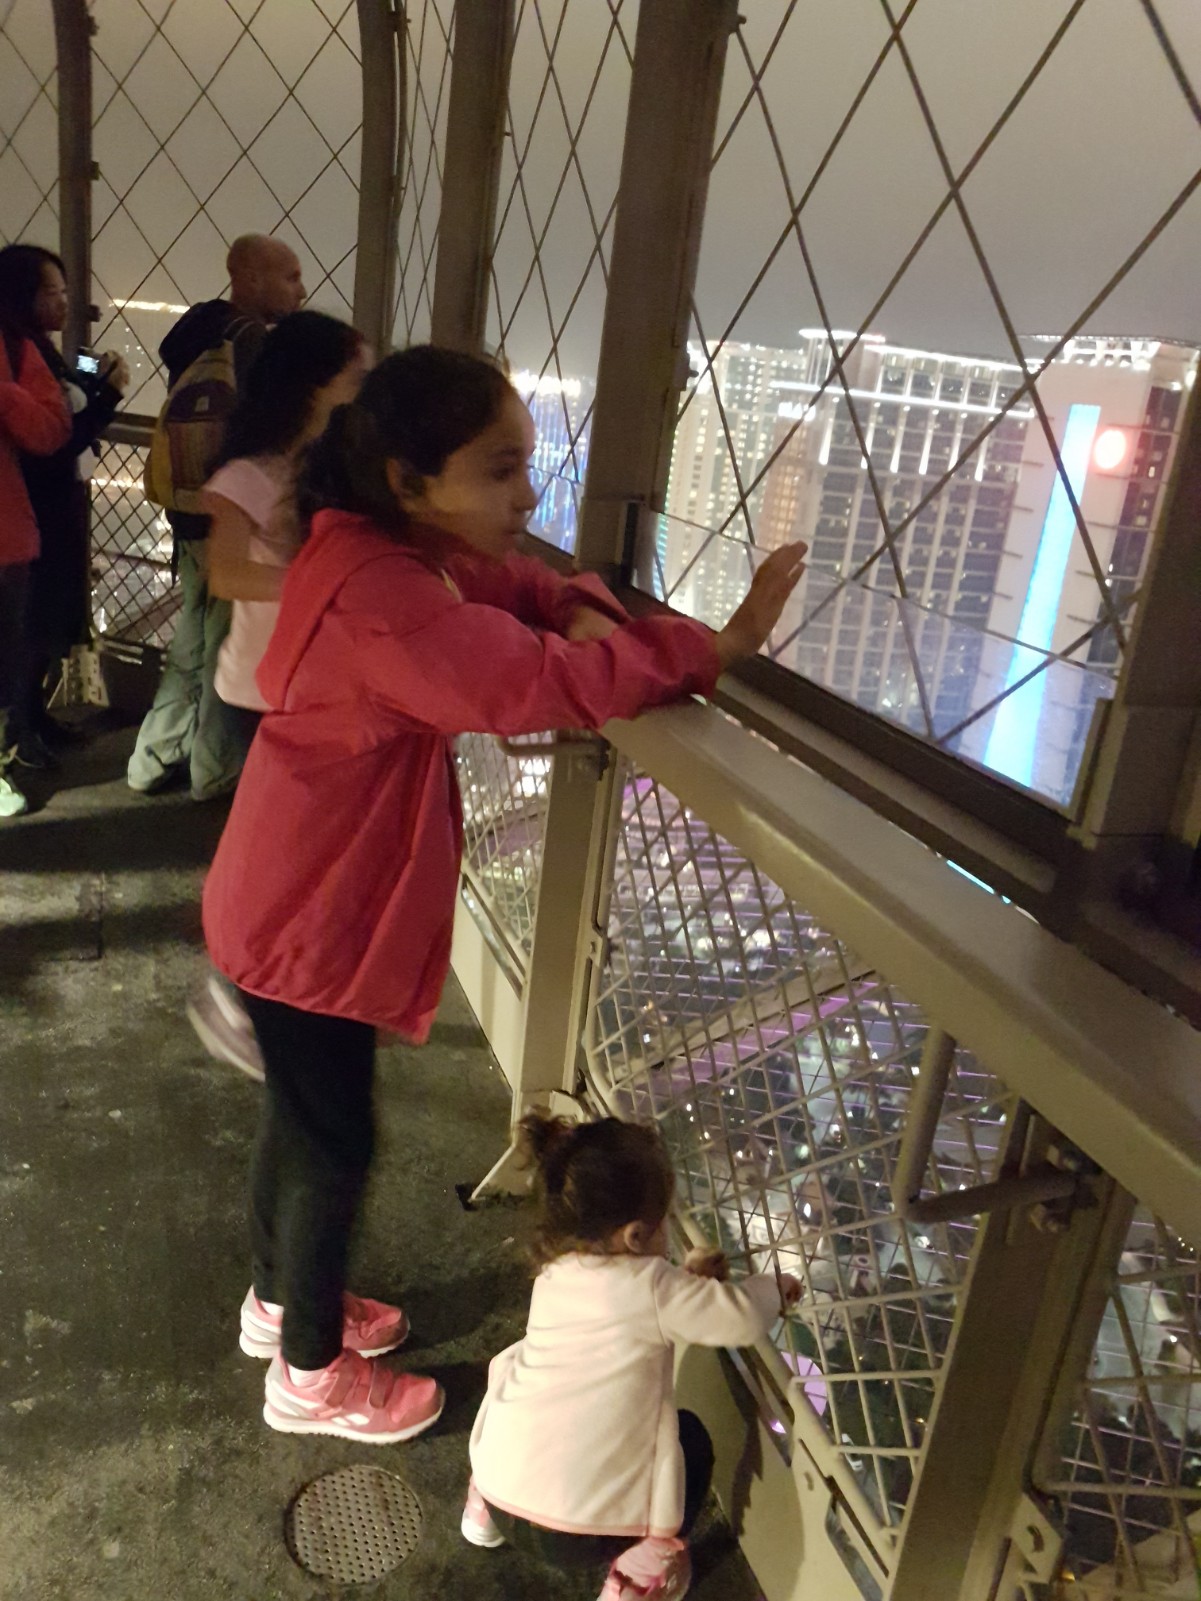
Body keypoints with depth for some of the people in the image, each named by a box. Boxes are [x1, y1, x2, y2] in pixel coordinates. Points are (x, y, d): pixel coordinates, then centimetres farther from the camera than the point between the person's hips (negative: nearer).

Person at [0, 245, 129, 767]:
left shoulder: (42, 353, 9)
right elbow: (55, 444, -23)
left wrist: (97, 385, -2)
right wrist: (108, 394, -22)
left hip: (59, 508, 9)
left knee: (51, 615, 17)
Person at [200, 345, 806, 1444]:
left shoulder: (403, 555, 1)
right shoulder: (380, 595, -31)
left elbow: (521, 590, 13)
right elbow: (534, 684, -38)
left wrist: (585, 613, -10)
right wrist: (715, 648, -30)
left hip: (315, 903, 10)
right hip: (308, 921, -10)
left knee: (303, 1117, 25)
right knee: (333, 1143, 8)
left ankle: (280, 1300, 48)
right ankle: (309, 1377, 31)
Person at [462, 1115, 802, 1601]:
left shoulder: (554, 1277, 6)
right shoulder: (649, 1287, -13)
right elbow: (742, 1320, -8)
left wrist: (686, 1280, 18)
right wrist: (774, 1288, 11)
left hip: (500, 1494, 5)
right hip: (579, 1532, -5)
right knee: (689, 1439, 19)